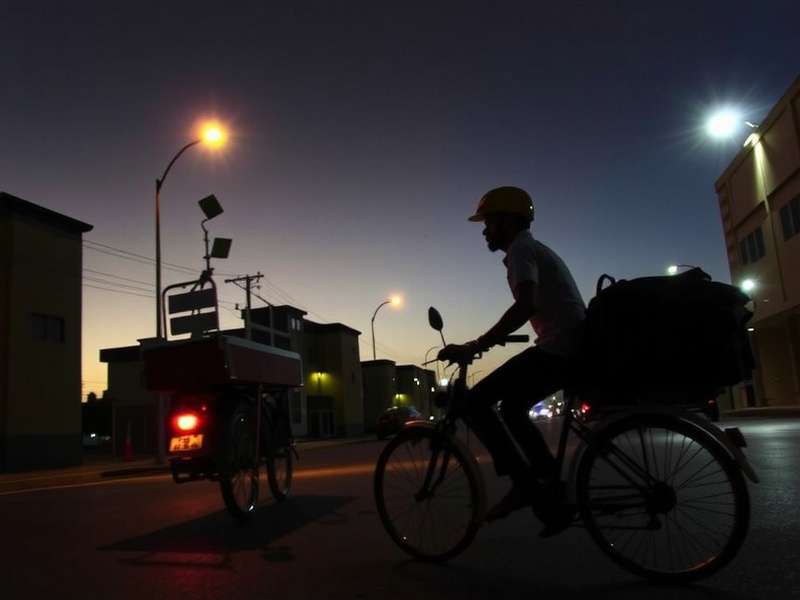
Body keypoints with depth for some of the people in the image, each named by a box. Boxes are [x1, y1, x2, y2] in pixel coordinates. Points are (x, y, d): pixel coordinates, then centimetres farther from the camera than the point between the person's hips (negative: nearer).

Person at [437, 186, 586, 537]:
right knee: (511, 408, 22)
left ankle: (523, 484, -6)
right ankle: (553, 492, 19)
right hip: (575, 348, 11)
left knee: (474, 403, -10)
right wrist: (484, 343, 33)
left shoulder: (520, 250, -7)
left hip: (558, 349, -11)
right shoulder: (535, 249, 25)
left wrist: (473, 347, -25)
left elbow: (524, 306, -26)